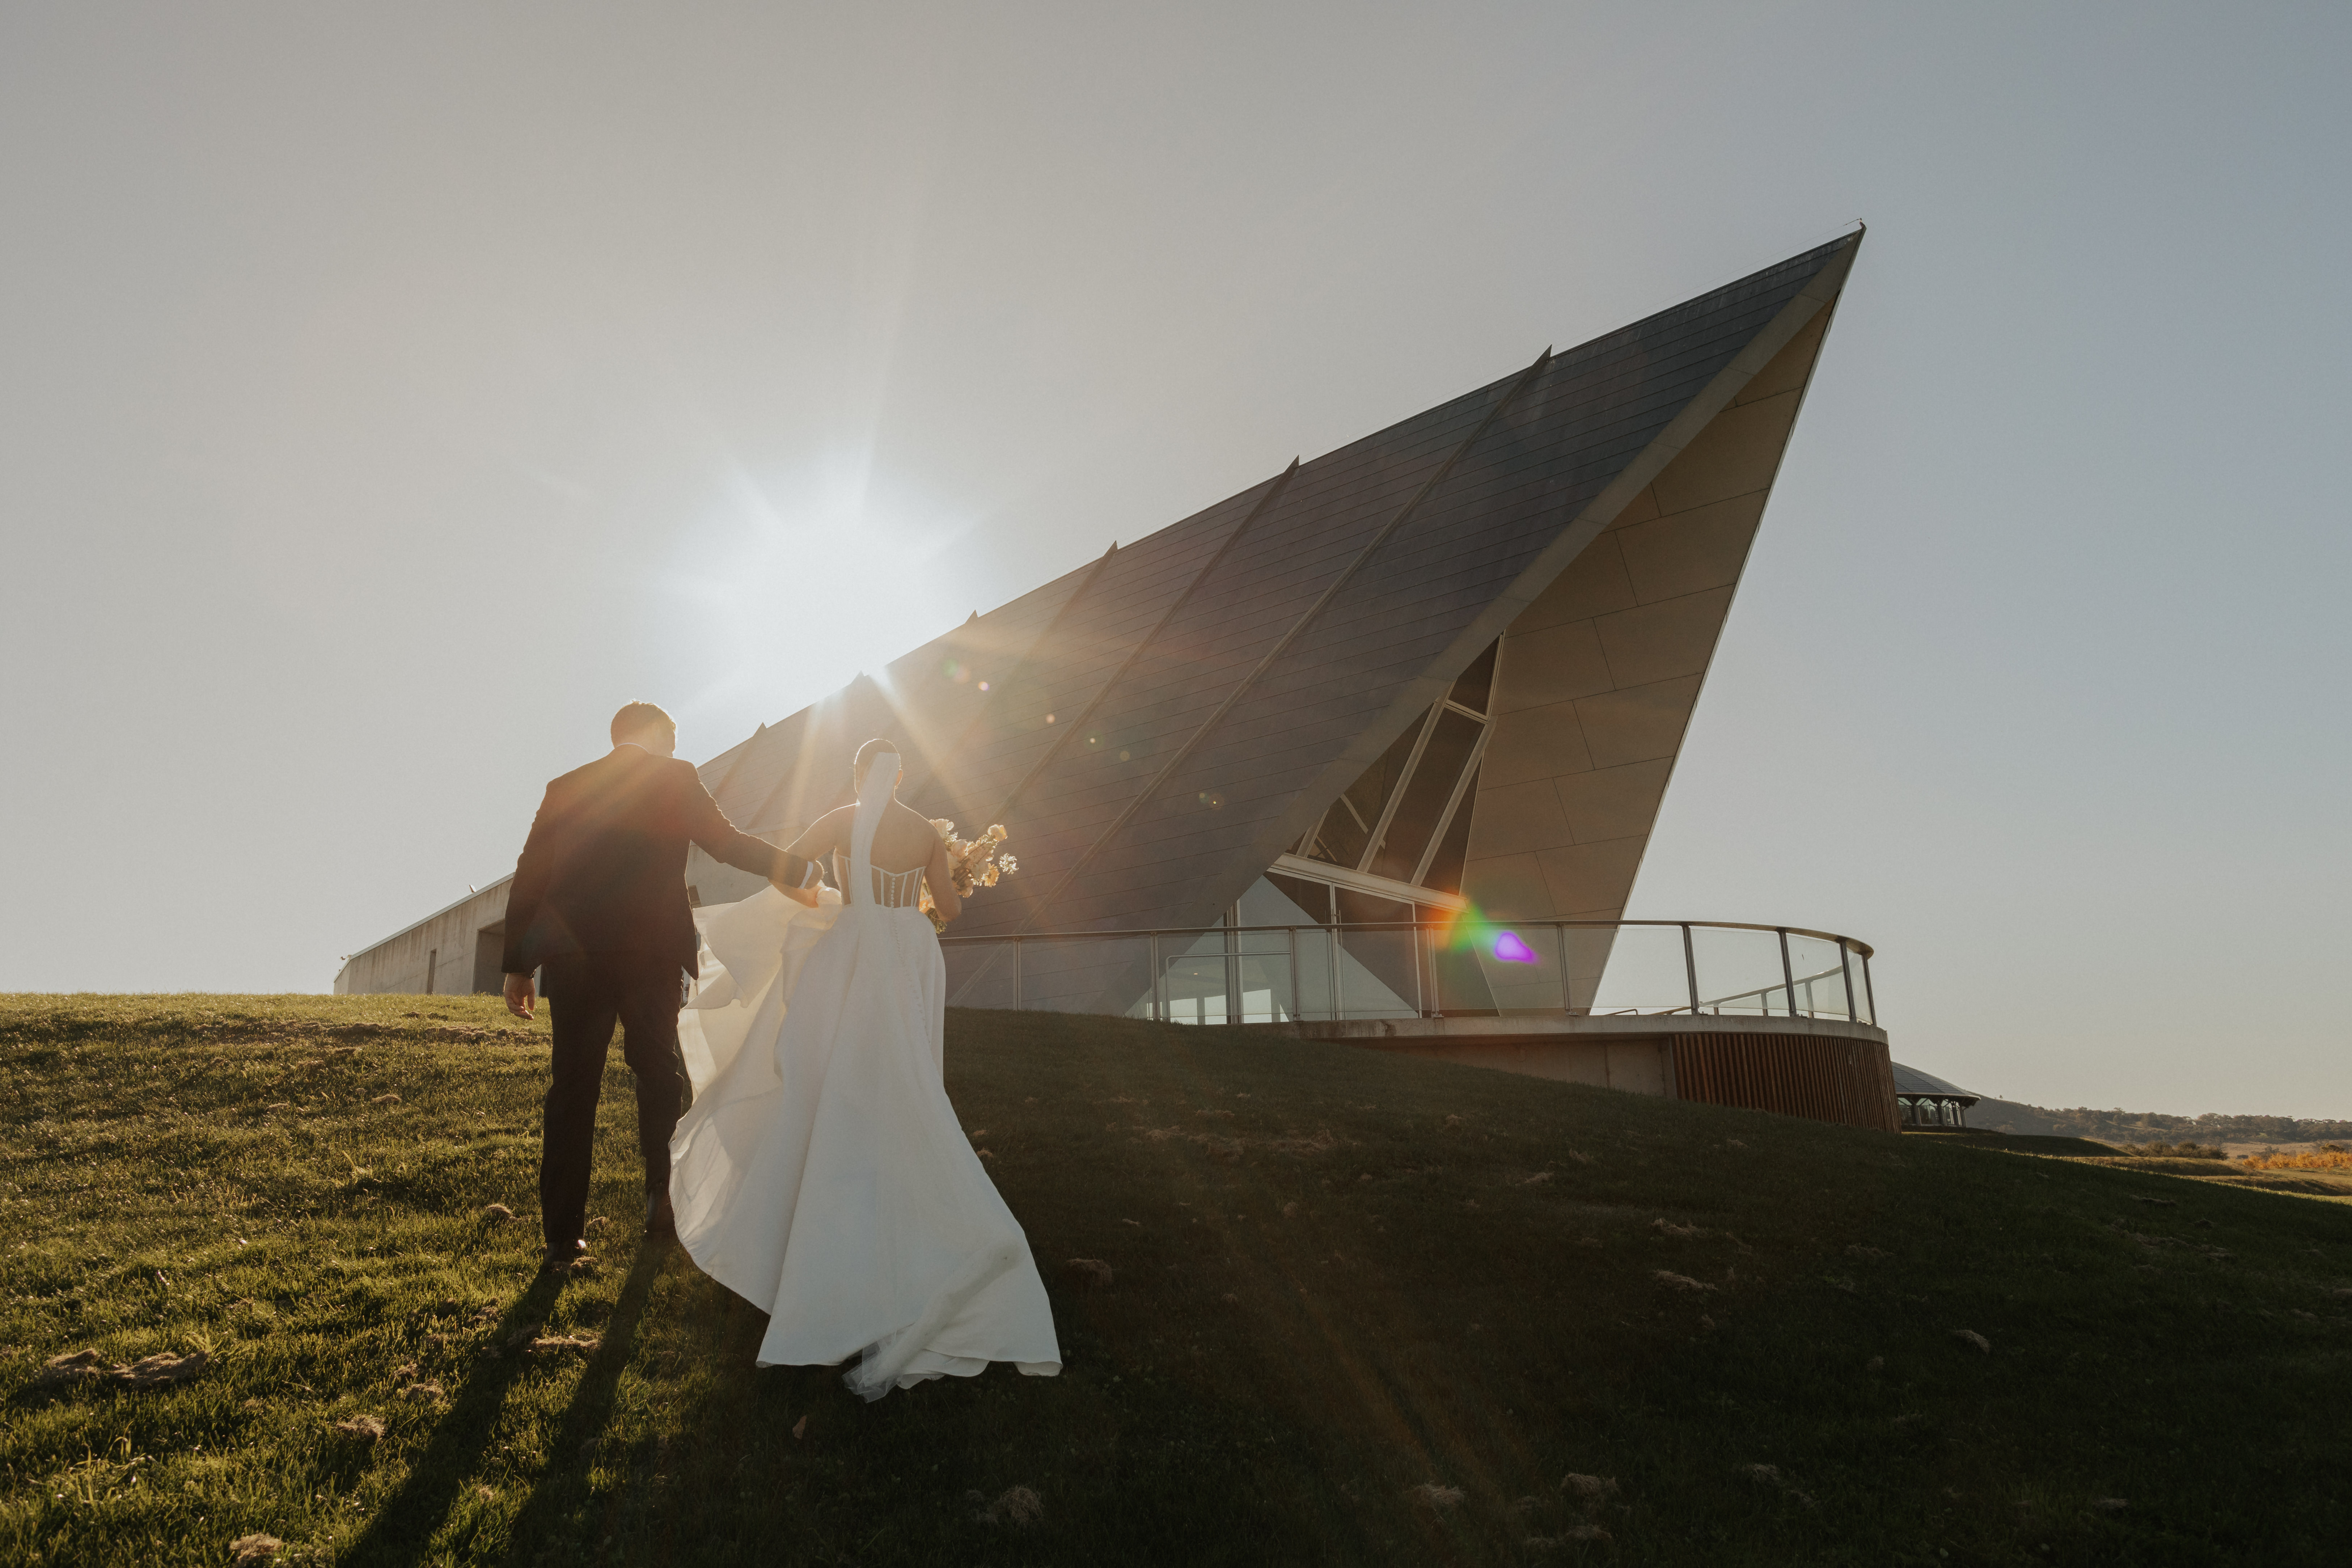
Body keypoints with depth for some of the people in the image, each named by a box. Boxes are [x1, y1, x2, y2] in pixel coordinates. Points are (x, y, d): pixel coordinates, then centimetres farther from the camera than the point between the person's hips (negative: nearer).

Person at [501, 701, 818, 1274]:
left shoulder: (565, 788, 13)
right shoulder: (675, 778, 4)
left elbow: (528, 878, 9)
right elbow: (725, 841, -1)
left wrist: (517, 964, 12)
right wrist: (795, 870, 12)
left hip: (573, 953, 3)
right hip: (651, 952, -2)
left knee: (572, 1087, 6)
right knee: (658, 1073, 15)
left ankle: (564, 1236, 6)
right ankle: (663, 1204, 16)